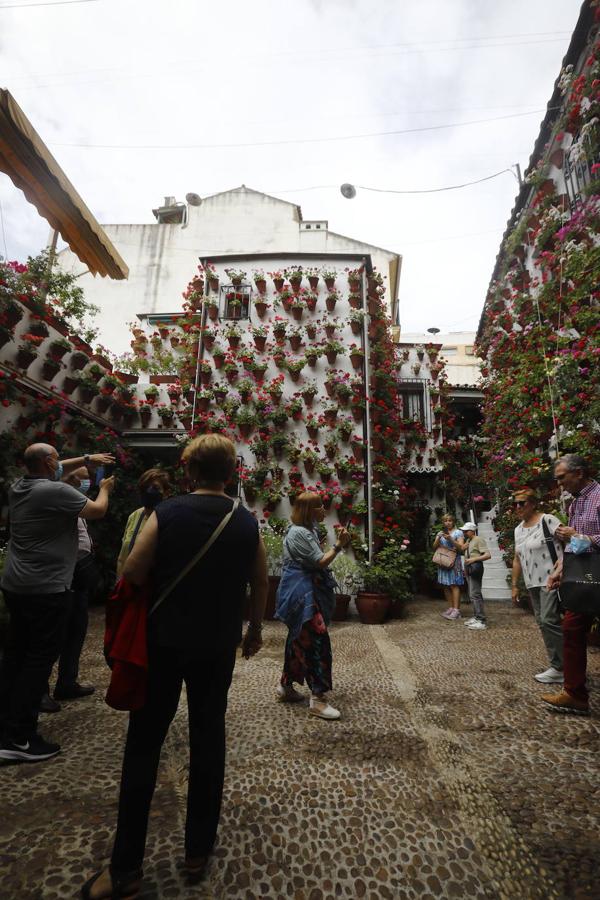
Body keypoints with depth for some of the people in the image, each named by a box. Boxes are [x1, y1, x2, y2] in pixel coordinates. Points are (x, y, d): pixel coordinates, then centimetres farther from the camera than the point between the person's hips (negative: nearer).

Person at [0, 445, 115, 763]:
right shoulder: (57, 491, -19)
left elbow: (51, 472, 25)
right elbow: (98, 511, -11)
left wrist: (87, 459, 22)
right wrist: (105, 489, 9)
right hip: (46, 589, -9)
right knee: (39, 659, 0)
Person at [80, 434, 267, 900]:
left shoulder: (167, 513, -14)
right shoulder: (247, 522, -5)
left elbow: (131, 574, -14)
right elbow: (261, 583, 3)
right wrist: (255, 629, 18)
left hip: (164, 641, -2)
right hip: (218, 646, 2)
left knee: (144, 743, 13)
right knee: (208, 738, 17)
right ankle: (199, 849, 32)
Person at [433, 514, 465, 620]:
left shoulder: (458, 533, 3)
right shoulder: (440, 533, 15)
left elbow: (461, 548, -6)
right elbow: (434, 548, 9)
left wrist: (450, 539, -18)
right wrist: (438, 538, -8)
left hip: (454, 562, -5)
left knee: (454, 585, -9)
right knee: (446, 586, 5)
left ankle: (456, 610, -8)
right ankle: (450, 608, 13)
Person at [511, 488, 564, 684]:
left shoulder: (548, 520, -8)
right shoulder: (518, 529, 13)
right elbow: (517, 559, 18)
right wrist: (514, 585, 18)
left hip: (550, 579, -8)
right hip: (533, 583, 8)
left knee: (549, 620, -11)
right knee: (542, 623, 9)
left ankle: (560, 668, 0)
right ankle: (557, 664, 19)